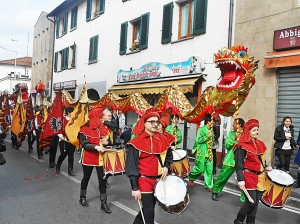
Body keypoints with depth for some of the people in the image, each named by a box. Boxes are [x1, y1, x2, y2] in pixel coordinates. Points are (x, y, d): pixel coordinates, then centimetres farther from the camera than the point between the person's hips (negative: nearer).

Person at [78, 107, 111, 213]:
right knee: (86, 178, 15)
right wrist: (96, 147, -27)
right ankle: (82, 197, 38)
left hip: (100, 158, 4)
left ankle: (104, 203, 11)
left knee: (102, 179, 1)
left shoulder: (102, 128, 6)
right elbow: (84, 144, -15)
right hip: (88, 158, -4)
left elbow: (106, 139, 17)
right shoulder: (85, 129, -10)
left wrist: (106, 141, -6)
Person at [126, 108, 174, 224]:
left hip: (159, 181, 5)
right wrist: (134, 188, -17)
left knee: (148, 209, 19)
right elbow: (131, 166, -14)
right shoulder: (136, 142, -13)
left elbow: (169, 156, 19)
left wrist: (166, 167, -2)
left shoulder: (164, 139, 1)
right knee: (149, 214, -3)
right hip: (144, 182, -5)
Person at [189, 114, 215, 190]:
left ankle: (209, 186, 11)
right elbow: (198, 140, -18)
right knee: (200, 169, -2)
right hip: (201, 153, -6)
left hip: (209, 153, 6)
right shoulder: (201, 129, -10)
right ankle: (191, 178, 24)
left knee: (209, 170, 3)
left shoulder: (211, 130, 12)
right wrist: (207, 136, -21)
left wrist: (212, 142, 4)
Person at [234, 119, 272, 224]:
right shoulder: (242, 146, -12)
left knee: (256, 201, 9)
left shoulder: (260, 144, 11)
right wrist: (240, 179, -21)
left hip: (260, 177, 7)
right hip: (249, 177, -7)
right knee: (251, 202, -7)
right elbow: (239, 164, -16)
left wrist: (266, 167, 11)